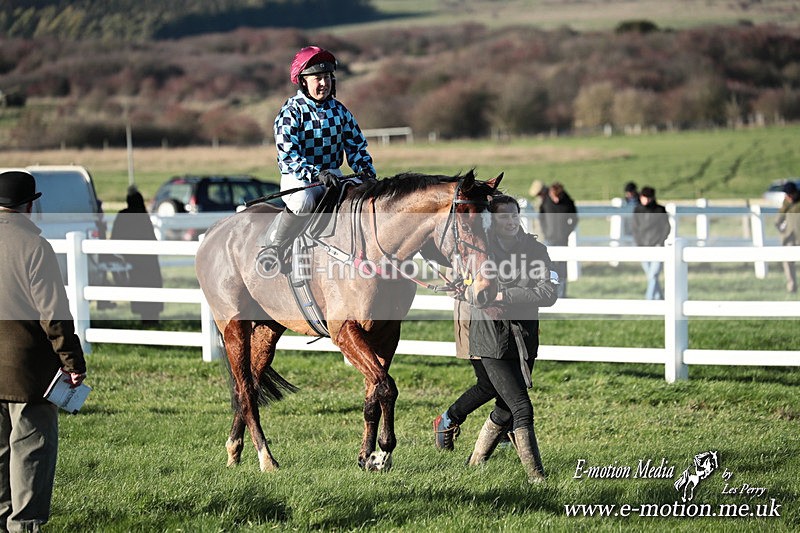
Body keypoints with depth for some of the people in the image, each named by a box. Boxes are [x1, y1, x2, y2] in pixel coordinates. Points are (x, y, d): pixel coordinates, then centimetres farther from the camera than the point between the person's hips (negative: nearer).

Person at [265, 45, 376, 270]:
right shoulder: (291, 112, -8)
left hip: (333, 175, 5)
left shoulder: (339, 110, 8)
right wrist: (316, 175, -30)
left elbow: (356, 145, 13)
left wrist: (366, 171, -6)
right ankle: (274, 247, -16)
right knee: (303, 202, -37)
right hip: (298, 179, -5)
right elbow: (288, 156, -17)